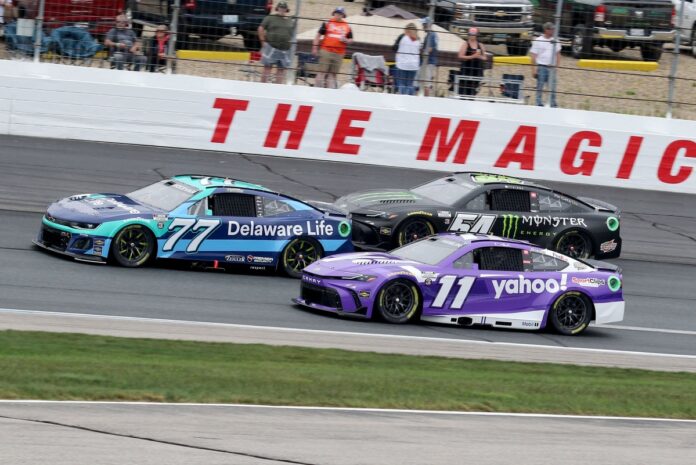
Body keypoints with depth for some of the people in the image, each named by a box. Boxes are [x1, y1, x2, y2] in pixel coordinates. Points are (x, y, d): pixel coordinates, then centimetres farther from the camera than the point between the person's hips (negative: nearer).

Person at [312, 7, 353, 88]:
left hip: (339, 54, 2)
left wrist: (345, 40, -5)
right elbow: (318, 35, 8)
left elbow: (351, 40, 18)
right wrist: (315, 47, 1)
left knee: (333, 74, 5)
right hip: (326, 51, -2)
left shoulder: (347, 27, 11)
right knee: (322, 72, -5)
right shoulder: (327, 24, 6)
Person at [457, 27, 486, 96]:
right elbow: (460, 56, -9)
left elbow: (484, 57, 14)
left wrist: (479, 56, -9)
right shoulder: (465, 44, -1)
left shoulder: (480, 45, 10)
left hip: (478, 70, 4)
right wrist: (472, 56, -16)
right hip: (467, 69, -4)